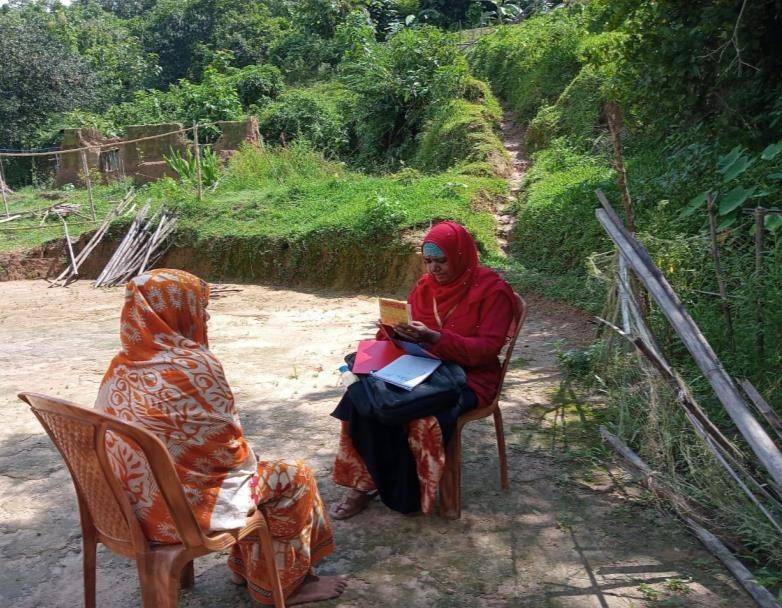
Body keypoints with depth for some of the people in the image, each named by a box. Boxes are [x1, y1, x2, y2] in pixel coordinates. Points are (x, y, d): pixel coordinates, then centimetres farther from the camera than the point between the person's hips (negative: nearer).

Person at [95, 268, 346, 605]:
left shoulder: (122, 364, -1)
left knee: (252, 467, 26)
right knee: (294, 478, 10)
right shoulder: (195, 365, -24)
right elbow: (228, 445, -17)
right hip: (180, 505, -8)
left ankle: (247, 567, 37)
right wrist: (249, 458, 5)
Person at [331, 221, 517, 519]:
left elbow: (487, 348, -17)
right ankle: (365, 482, -10)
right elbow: (411, 328, 11)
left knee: (420, 416, -34)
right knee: (361, 395, -20)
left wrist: (436, 338, -29)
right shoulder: (426, 284, 8)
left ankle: (406, 494, -10)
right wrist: (396, 330, -14)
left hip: (468, 375, -5)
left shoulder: (492, 290, -10)